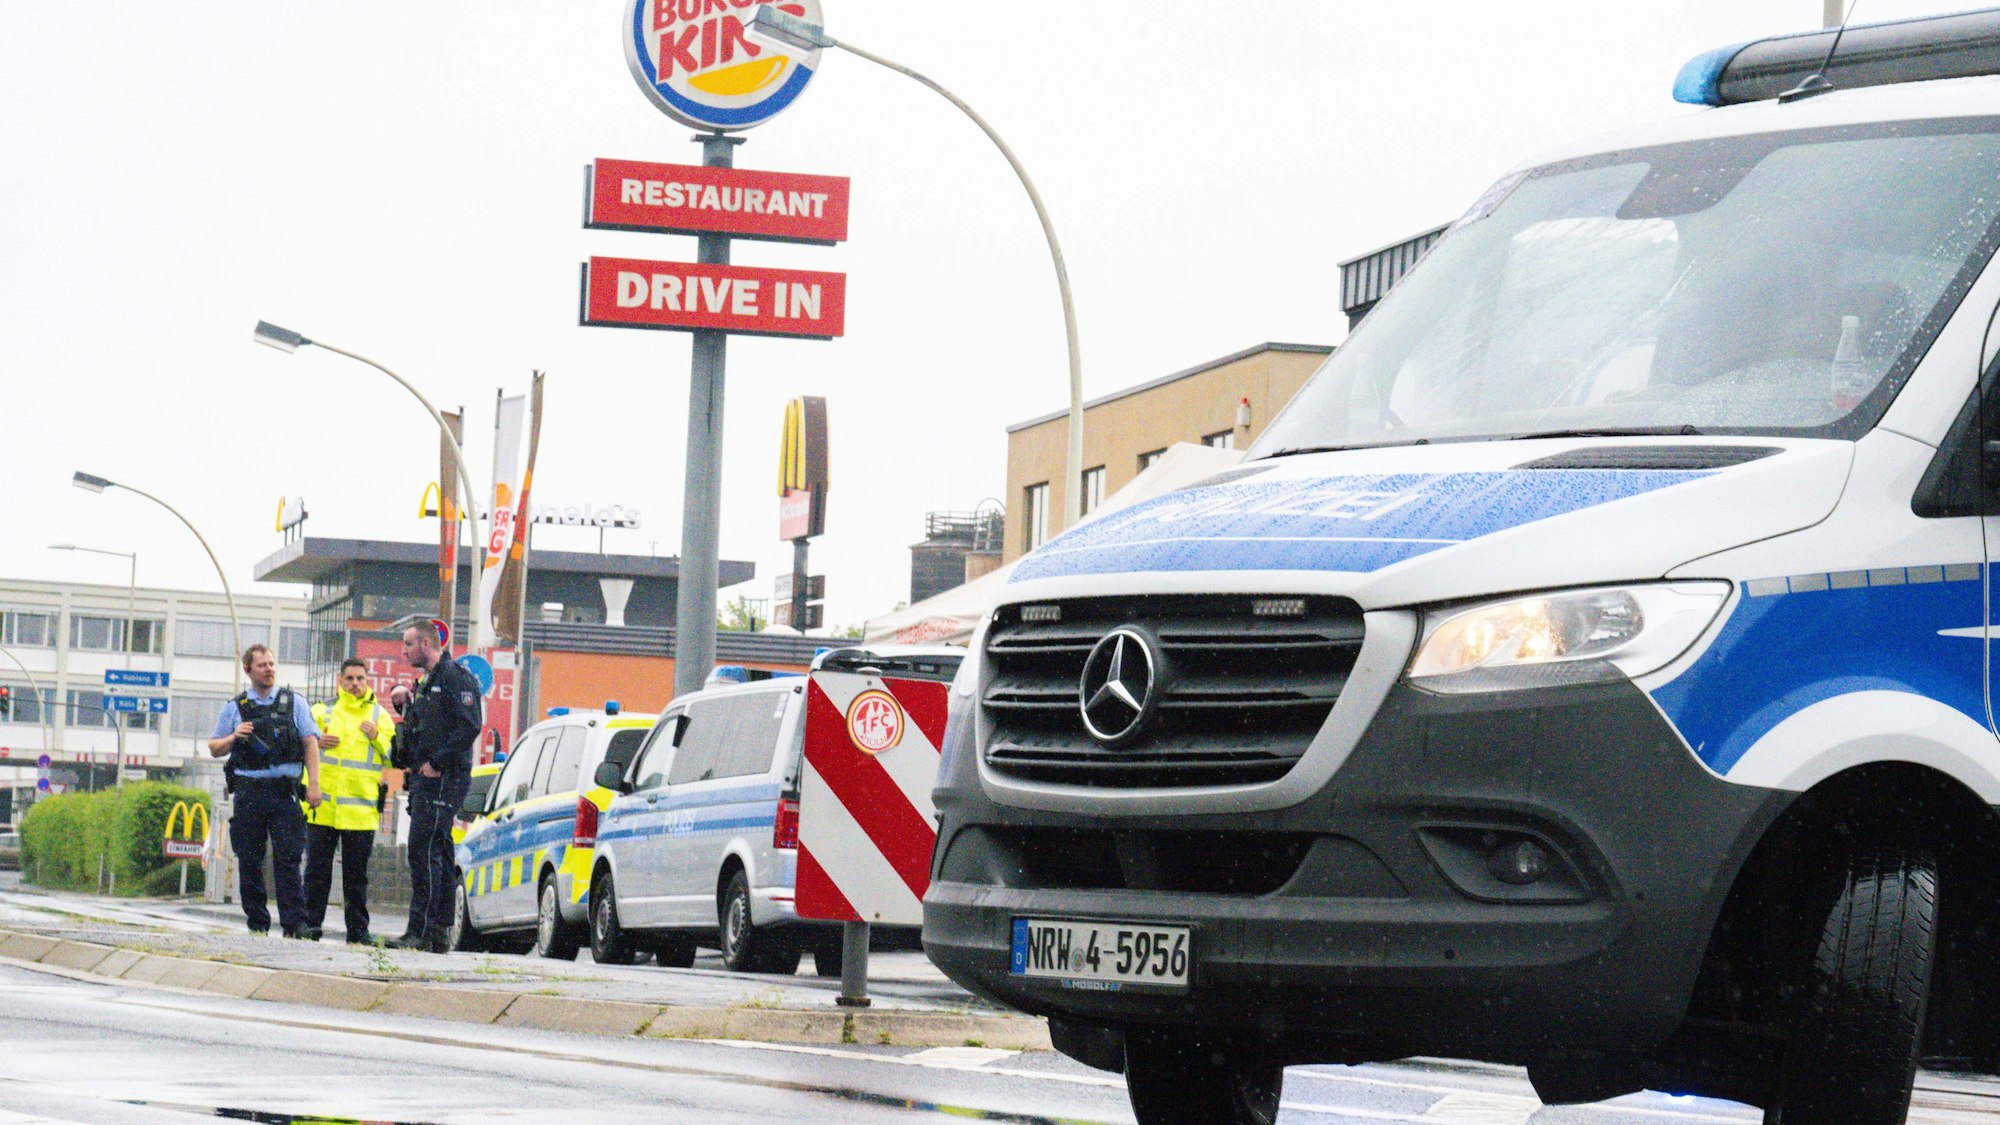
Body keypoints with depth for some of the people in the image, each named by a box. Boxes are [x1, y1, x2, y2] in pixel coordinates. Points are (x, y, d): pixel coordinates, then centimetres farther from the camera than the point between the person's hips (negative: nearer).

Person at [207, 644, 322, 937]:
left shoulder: (294, 703, 12)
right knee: (249, 861, 1)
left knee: (288, 858, -9)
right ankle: (257, 922, 8)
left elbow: (311, 743, 6)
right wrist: (233, 738, -6)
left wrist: (313, 784, -5)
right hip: (248, 790, 2)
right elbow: (214, 749, 15)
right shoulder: (234, 707, 14)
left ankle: (294, 924, -12)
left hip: (285, 790, -2)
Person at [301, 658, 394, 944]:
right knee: (317, 868, 0)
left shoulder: (379, 716, 12)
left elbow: (392, 757, 7)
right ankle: (311, 923, 6)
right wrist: (317, 742, -9)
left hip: (360, 809, 0)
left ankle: (358, 929, 6)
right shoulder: (322, 710, 12)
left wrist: (377, 737, -11)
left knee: (356, 874, 3)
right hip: (323, 806, 0)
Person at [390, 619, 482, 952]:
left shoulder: (455, 678, -10)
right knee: (438, 854, 10)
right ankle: (440, 933, 12)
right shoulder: (427, 683, 22)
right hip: (427, 779, 10)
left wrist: (437, 763, -18)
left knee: (424, 852, -14)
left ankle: (420, 932, -16)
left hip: (444, 779, -10)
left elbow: (469, 727, -19)